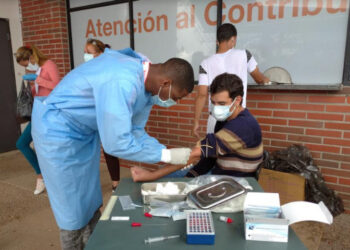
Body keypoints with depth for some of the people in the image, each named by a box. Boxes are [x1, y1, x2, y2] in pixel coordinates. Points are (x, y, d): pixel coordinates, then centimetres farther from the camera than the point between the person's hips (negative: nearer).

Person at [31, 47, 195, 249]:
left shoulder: (147, 84, -5)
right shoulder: (123, 82, -36)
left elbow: (135, 131, 2)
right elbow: (116, 143, -36)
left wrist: (167, 152, -8)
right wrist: (166, 156, -26)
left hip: (87, 131, 8)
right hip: (58, 130, -8)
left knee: (91, 201, 19)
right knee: (74, 208, 5)